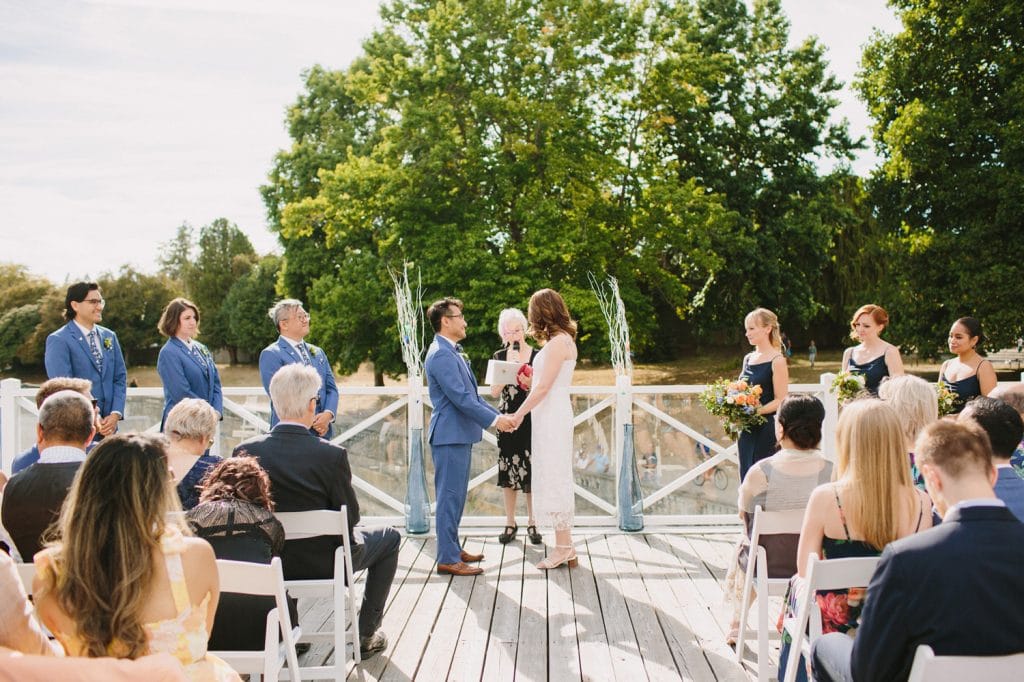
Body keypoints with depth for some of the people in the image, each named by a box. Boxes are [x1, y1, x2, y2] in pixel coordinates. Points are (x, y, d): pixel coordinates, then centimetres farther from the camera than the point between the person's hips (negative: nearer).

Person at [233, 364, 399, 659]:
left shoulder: (245, 451, -14)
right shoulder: (332, 455, -25)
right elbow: (351, 518, -14)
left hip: (268, 563, 5)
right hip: (325, 563, -4)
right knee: (389, 538, 22)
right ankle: (365, 635, 22)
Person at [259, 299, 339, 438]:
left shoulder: (318, 352, 17)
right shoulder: (271, 354, -3)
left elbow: (331, 388, 13)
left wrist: (328, 414, -7)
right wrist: (310, 422, -15)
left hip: (322, 431, 6)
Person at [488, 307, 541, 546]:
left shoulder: (537, 356, 1)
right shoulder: (500, 356, 7)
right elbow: (494, 392, 1)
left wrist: (531, 384, -17)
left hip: (531, 420, -2)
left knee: (531, 471, 0)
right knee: (508, 471, 4)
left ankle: (532, 523, 12)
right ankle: (510, 523, 16)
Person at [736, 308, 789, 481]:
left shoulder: (777, 361, -9)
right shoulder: (748, 359, 12)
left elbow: (780, 401, -12)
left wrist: (754, 412, -23)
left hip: (766, 429, -7)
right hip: (746, 430, 7)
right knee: (746, 477, 9)